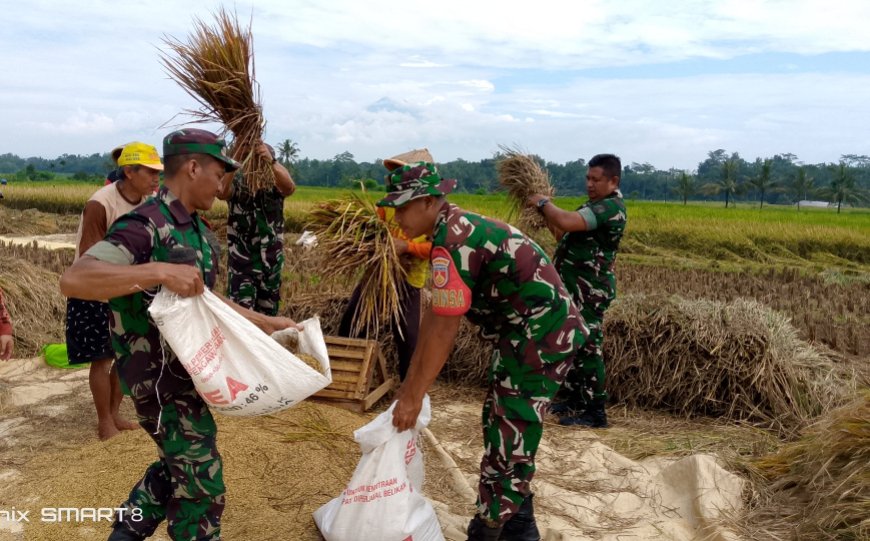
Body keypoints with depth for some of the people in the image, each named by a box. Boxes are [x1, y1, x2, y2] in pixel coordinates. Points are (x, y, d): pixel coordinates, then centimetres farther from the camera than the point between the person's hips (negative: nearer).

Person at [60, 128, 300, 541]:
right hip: (161, 377, -9)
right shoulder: (145, 226, -22)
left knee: (178, 467, 24)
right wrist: (159, 272, -42)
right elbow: (73, 280, -35)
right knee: (202, 483, 4)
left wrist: (265, 323, 14)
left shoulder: (194, 228, 8)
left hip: (188, 370, 9)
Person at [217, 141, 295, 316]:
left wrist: (271, 161, -46)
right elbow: (221, 192, -31)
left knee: (267, 312, 16)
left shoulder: (275, 183, -4)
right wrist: (238, 154, -41)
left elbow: (290, 187, -28)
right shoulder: (237, 182, -7)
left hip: (271, 260, 2)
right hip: (241, 260, -2)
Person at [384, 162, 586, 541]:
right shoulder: (457, 229, 9)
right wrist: (410, 381, 13)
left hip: (541, 336, -11)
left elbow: (445, 330, -22)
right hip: (532, 331, 11)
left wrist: (414, 397, -12)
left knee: (508, 441, -2)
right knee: (502, 427, 19)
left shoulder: (453, 243, -23)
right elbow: (433, 315, 11)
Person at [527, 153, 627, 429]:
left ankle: (595, 412, 3)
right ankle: (575, 400, 29)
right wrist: (546, 214, 8)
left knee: (587, 348, -5)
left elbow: (566, 222, -30)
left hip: (589, 291, -10)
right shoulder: (597, 205, 18)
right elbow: (566, 235, 20)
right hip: (577, 288, 10)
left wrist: (543, 203, -14)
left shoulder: (611, 207, -17)